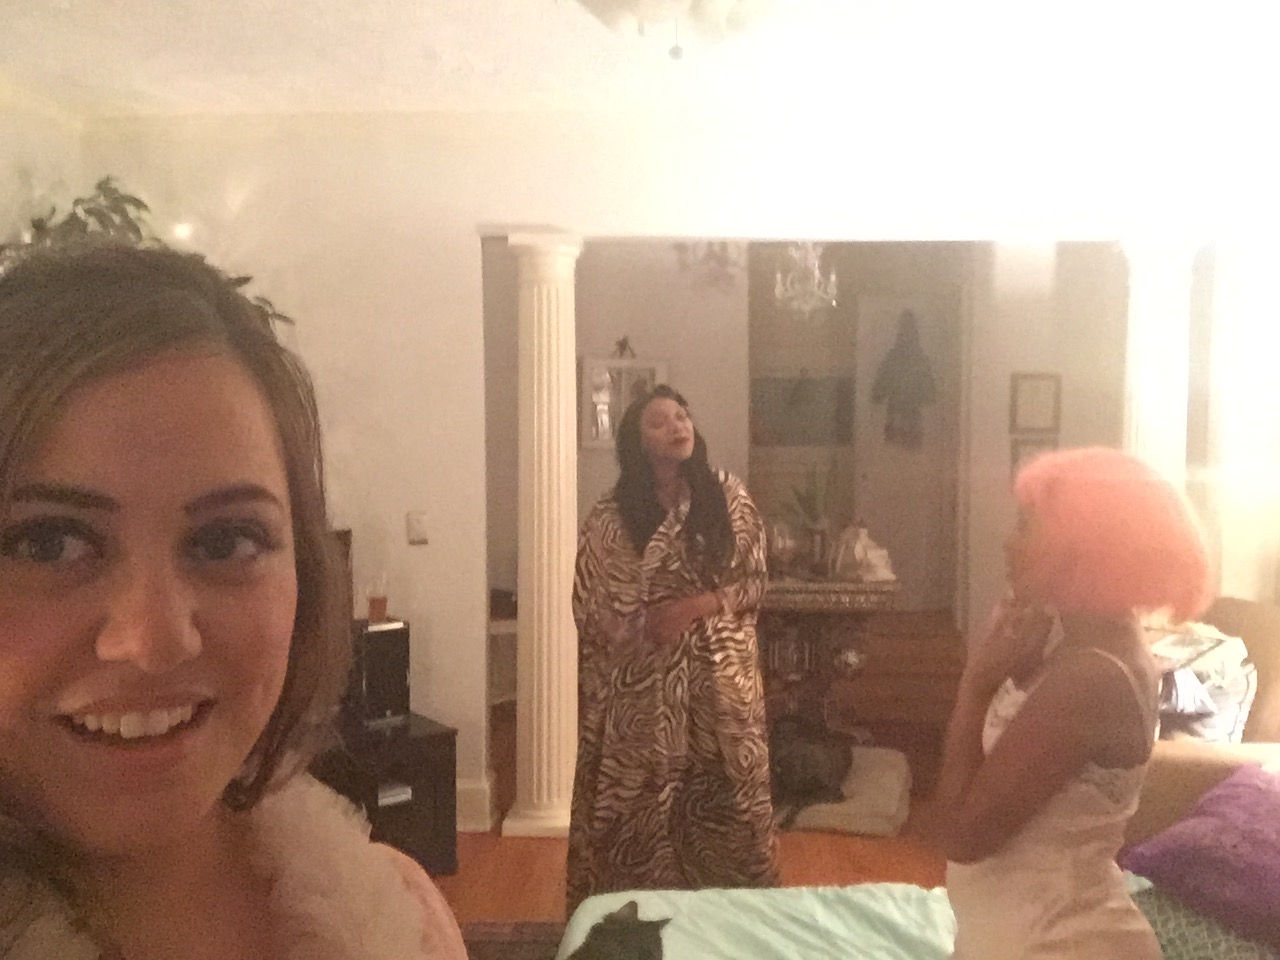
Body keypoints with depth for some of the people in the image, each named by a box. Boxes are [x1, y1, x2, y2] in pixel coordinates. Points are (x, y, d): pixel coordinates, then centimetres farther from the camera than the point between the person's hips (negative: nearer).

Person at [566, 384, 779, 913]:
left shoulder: (728, 495, 0)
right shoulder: (611, 515, -4)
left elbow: (755, 581, 0)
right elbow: (591, 607, -2)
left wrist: (697, 606, -14)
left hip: (719, 675, 2)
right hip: (643, 683, -1)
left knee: (729, 792, 9)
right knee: (642, 796, 4)